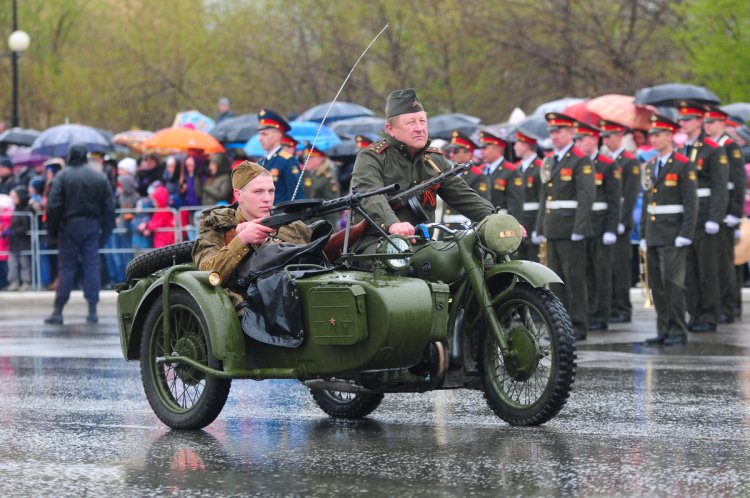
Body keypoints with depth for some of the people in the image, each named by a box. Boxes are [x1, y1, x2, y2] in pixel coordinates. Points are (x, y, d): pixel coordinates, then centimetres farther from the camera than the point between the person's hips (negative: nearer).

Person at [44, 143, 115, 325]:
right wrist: (105, 232, 10)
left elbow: (53, 206, -9)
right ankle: (92, 311, 0)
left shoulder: (62, 176, -4)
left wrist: (52, 230, 0)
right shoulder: (100, 177, 6)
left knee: (67, 267, 1)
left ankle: (58, 311, 0)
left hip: (69, 226, -2)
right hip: (92, 226, 2)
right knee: (92, 266, 4)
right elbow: (109, 207, 7)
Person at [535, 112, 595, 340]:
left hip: (570, 229, -8)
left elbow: (587, 196, -14)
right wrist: (541, 226, 15)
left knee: (575, 278, -4)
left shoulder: (581, 161, -8)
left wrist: (579, 228, -19)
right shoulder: (548, 161, 16)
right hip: (552, 229, 8)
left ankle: (578, 326, -1)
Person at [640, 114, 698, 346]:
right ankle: (663, 330, 11)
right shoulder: (649, 166, 15)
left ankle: (678, 331, -3)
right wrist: (643, 235, 15)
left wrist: (685, 235, -15)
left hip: (673, 235, -7)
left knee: (672, 283, -8)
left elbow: (691, 203, -9)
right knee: (657, 285, 6)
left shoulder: (683, 166, -5)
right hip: (653, 235, 7)